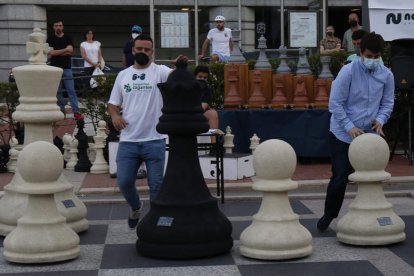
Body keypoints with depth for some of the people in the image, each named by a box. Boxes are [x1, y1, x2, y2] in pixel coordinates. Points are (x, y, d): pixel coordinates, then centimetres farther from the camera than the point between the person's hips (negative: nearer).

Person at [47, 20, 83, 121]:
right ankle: (61, 110, 11)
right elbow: (51, 53, -7)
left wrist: (56, 52, -9)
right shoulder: (50, 39, 6)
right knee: (58, 91, 4)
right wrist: (65, 50, -7)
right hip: (55, 68, 0)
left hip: (67, 68, 0)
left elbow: (70, 51, -6)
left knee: (71, 90, -6)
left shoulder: (68, 38, 8)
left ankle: (76, 111, -10)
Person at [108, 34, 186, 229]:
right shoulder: (123, 75, 10)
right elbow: (113, 103, 13)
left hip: (154, 140, -3)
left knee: (156, 184, 4)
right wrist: (114, 115, -8)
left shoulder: (159, 71, -2)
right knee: (124, 182, 5)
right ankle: (135, 207, 34)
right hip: (128, 141, 3)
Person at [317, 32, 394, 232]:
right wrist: (350, 127, -19)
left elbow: (387, 102, 7)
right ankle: (329, 215, 21)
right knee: (340, 177, -1)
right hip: (343, 135, -3)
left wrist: (380, 119, -13)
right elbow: (335, 103, -13)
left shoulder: (386, 75, -1)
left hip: (370, 135, 4)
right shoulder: (348, 71, -13)